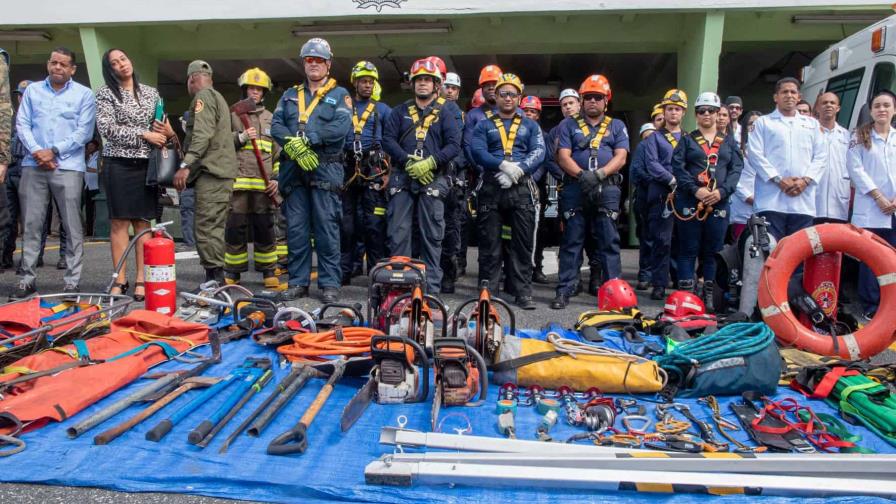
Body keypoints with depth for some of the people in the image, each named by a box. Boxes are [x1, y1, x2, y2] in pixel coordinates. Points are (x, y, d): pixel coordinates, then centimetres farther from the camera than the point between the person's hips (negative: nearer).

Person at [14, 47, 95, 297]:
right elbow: (22, 124, 9)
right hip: (34, 166, 3)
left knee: (72, 227, -4)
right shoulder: (32, 91, 16)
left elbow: (84, 131, -1)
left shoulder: (84, 94, 8)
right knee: (31, 224, 4)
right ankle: (27, 278, 11)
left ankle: (72, 281, 1)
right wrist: (36, 151, -7)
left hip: (68, 167, -3)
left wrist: (54, 151, -8)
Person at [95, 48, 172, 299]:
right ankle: (120, 280, 3)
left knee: (143, 222, 1)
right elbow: (107, 128, -8)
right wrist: (144, 134, -14)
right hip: (118, 164, -2)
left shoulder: (151, 93, 14)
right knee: (119, 222, -2)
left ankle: (141, 279, 4)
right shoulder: (105, 93, 4)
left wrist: (167, 132, -7)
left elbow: (161, 126, 17)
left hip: (147, 164, 2)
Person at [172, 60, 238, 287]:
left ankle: (214, 276, -14)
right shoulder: (218, 98, 28)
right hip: (223, 170, 10)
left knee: (206, 226, -12)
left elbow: (202, 135, -18)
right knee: (214, 227, 12)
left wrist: (185, 165, -22)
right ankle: (216, 278, 15)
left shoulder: (203, 97, -4)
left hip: (210, 170, -10)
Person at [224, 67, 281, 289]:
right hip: (237, 181, -1)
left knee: (265, 229, 2)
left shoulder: (271, 118, 18)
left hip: (264, 184, 1)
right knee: (235, 228, 0)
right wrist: (241, 137, -8)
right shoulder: (232, 115, 12)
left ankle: (269, 273, 10)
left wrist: (276, 179, 4)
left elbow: (279, 152, 15)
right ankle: (232, 273, 10)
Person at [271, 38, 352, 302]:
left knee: (326, 228, -4)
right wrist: (293, 146, -13)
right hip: (293, 170, 4)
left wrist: (306, 138, -14)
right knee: (295, 229, 5)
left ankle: (330, 283, 3)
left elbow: (341, 127, -9)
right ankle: (298, 282, 13)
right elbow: (276, 125, 7)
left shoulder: (339, 94, 9)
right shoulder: (290, 95, 21)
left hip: (325, 170, -4)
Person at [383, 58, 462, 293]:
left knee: (432, 235, 0)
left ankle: (432, 286, 6)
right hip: (402, 177, 2)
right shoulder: (401, 111, 15)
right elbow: (388, 139, 4)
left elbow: (454, 145, -2)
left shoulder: (446, 111, 8)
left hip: (432, 179, -2)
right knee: (398, 233, -1)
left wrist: (430, 163, -15)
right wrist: (408, 163, -11)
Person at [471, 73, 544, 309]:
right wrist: (503, 165, -20)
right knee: (489, 243, 2)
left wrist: (518, 171, -17)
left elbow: (538, 153, 0)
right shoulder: (484, 125, 14)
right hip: (490, 189, 0)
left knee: (523, 242, -1)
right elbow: (477, 151, -4)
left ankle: (523, 292, 4)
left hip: (522, 190, 1)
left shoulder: (530, 126, 16)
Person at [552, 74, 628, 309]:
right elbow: (563, 157, 1)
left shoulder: (617, 126, 16)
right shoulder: (568, 125, 13)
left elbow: (620, 158, 3)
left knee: (609, 241, 0)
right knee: (571, 241, 1)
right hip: (575, 188, 0)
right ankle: (564, 290, 5)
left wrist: (599, 174, -15)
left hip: (607, 189, 0)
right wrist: (581, 175, -17)